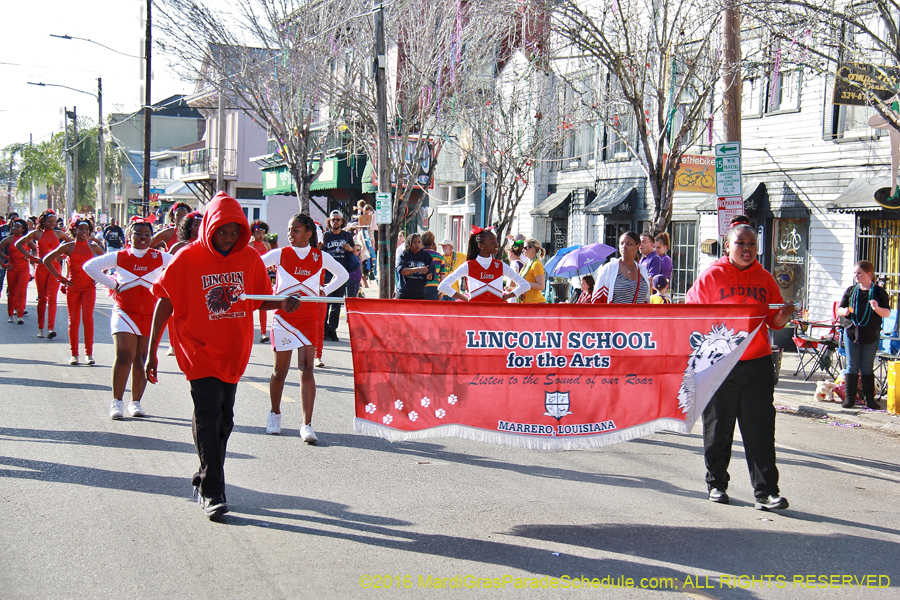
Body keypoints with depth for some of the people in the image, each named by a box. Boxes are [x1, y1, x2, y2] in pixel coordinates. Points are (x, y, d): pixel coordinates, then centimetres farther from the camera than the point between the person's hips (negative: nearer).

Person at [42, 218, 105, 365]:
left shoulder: (94, 247, 5)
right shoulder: (68, 247, 0)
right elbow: (47, 260, 0)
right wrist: (60, 278, -4)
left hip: (89, 287, 0)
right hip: (72, 287, 0)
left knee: (88, 318, -11)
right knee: (73, 320, 3)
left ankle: (89, 353, -5)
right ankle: (74, 354, 11)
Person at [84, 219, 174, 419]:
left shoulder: (160, 257, 4)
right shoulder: (119, 257, 2)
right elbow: (89, 266, 6)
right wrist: (112, 284, 1)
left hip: (150, 315, 1)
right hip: (124, 312, -1)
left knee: (142, 359, 3)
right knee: (124, 356, -13)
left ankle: (136, 402, 14)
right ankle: (117, 402, -3)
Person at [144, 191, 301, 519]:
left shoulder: (250, 258, 1)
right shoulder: (188, 258, -9)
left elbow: (260, 299, 12)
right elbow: (164, 304, -6)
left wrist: (282, 303, -12)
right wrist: (151, 353, -8)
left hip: (233, 351, 5)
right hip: (200, 350, -4)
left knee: (224, 419, 12)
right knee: (208, 416, -11)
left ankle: (205, 481, 28)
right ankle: (212, 492, -6)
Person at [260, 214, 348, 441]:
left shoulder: (321, 257, 4)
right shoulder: (280, 254, 1)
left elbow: (343, 274, 20)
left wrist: (324, 291, 8)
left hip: (309, 318, 0)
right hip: (282, 316, 0)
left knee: (307, 368, -11)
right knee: (280, 370, 7)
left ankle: (306, 425, -14)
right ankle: (274, 414, 32)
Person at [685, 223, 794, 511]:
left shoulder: (764, 279, 9)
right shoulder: (711, 277, 1)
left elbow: (774, 322, 12)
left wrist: (784, 315, -9)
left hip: (757, 364, 2)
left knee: (761, 431, -3)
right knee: (717, 430, 8)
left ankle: (766, 492, -3)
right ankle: (717, 484, 23)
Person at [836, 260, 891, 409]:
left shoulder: (879, 292, 1)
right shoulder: (850, 291, 8)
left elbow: (887, 313, -1)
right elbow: (839, 310, 11)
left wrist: (877, 308, -21)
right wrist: (844, 311, -12)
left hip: (871, 335, -2)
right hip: (851, 333, 2)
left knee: (867, 367, 4)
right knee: (852, 366, 2)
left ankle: (870, 399, 12)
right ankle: (849, 398, 7)